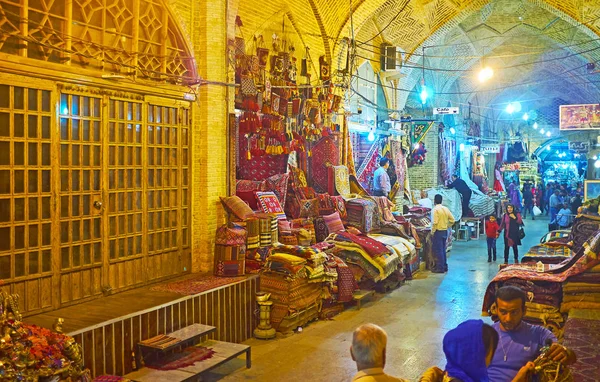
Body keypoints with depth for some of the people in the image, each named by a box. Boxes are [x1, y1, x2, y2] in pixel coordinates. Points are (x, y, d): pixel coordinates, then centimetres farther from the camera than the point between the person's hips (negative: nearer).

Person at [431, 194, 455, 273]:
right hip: (445, 231, 7)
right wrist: (447, 227, 15)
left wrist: (432, 231, -11)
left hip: (438, 232, -7)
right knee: (443, 250, 16)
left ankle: (440, 268, 1)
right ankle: (444, 266, 22)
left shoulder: (435, 209, -14)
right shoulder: (446, 208, 8)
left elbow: (435, 222, -21)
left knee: (438, 250, -1)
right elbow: (452, 220, 8)